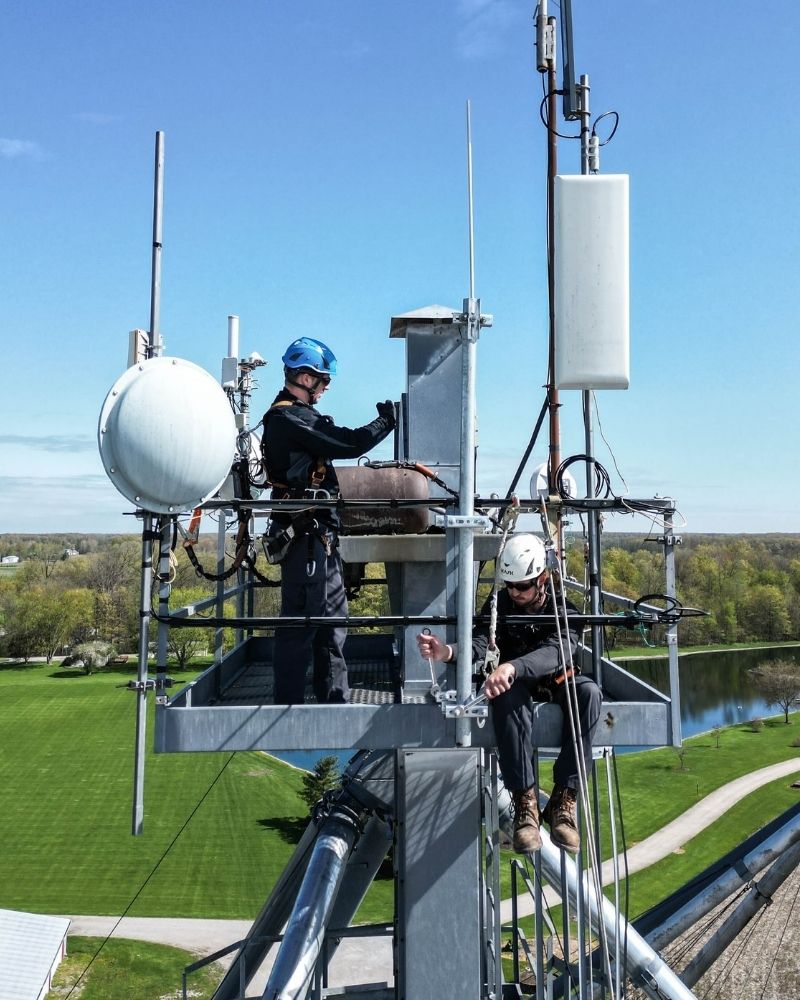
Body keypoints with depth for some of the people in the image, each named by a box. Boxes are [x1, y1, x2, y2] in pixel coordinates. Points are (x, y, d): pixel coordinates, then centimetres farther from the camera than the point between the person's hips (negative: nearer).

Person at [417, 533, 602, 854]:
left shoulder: (564, 608, -13)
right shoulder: (499, 605, -6)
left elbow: (556, 653, -33)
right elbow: (480, 645, -23)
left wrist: (512, 667, -54)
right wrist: (448, 652, -47)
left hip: (556, 682, 0)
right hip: (517, 684, 0)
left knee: (589, 692, -35)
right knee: (508, 694, -37)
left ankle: (564, 800, -30)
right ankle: (525, 802, -35)